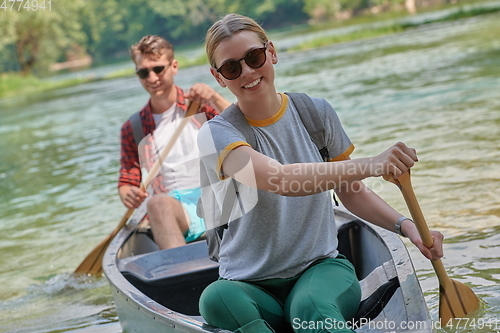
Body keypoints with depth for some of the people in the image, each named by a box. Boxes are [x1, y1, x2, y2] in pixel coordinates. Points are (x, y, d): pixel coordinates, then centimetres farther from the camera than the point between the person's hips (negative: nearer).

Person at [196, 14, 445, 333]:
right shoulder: (217, 134, -9)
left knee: (311, 306, -38)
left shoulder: (316, 113, 4)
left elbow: (351, 192, 16)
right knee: (217, 298, -36)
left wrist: (406, 226, -3)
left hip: (322, 269, 0)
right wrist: (371, 165, -39)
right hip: (252, 288, 0)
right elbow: (281, 180, -29)